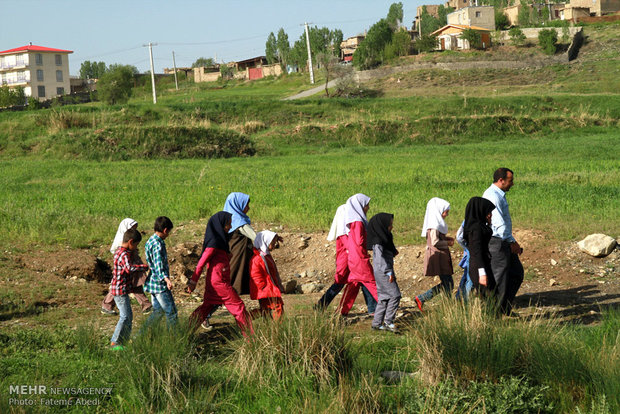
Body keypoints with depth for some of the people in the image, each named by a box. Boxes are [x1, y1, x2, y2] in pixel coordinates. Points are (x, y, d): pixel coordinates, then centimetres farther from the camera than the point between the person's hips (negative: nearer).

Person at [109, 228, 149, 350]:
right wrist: (145, 267, -31)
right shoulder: (124, 254, -21)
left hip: (118, 289, 10)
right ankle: (114, 343, -1)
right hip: (120, 290, -10)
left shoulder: (119, 251, 11)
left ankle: (124, 340, 23)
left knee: (128, 316, 16)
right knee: (125, 316, -6)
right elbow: (129, 268, -40)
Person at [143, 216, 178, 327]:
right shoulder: (158, 244, -19)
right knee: (171, 312, 0)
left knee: (158, 311, 14)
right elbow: (158, 265, -30)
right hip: (160, 284, -10)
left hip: (153, 283, 10)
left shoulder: (151, 241, 12)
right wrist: (166, 279, -45)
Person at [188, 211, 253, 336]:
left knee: (206, 307, 16)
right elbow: (202, 262, -17)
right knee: (238, 306, -2)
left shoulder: (220, 240, 10)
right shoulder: (214, 243, -18)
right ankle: (249, 336, 3)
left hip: (213, 283, 9)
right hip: (219, 282, -9)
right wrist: (193, 281, -15)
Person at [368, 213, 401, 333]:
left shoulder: (385, 238, 13)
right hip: (382, 272, -10)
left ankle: (376, 323, 15)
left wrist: (393, 252, 8)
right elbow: (380, 258, -23)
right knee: (395, 295, -10)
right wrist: (389, 272, -24)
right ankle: (388, 322, -6)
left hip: (384, 272, 10)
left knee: (384, 298, 11)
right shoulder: (378, 242, -17)